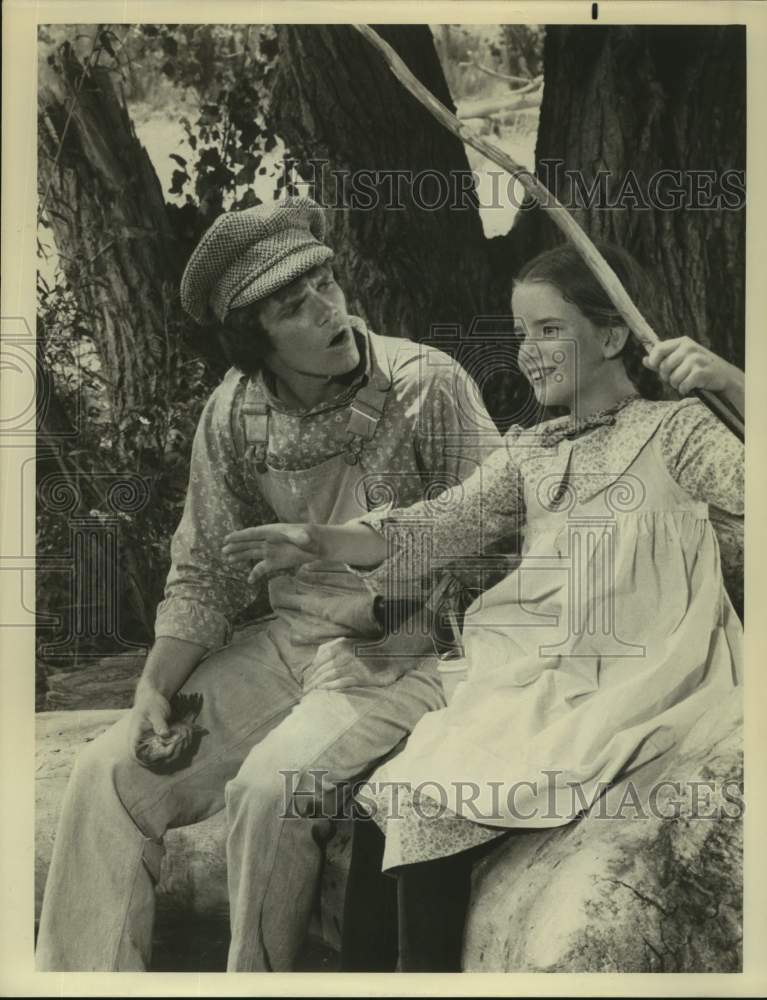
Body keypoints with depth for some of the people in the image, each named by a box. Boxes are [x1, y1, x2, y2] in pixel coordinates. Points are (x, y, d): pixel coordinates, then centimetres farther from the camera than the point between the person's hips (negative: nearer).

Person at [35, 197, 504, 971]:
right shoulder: (233, 413, -1)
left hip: (405, 652, -4)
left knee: (272, 784, -27)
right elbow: (204, 572, 5)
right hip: (288, 642, 5)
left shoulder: (426, 383, -13)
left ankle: (254, 976, 0)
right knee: (108, 773, -7)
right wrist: (155, 687, -8)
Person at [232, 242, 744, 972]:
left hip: (623, 689, -5)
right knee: (386, 799, -10)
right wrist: (320, 540, -7)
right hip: (526, 679, 6)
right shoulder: (529, 451, 18)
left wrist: (729, 382, -25)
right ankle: (363, 972, 3)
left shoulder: (675, 429, 3)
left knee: (432, 805, -18)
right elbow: (441, 527, 7)